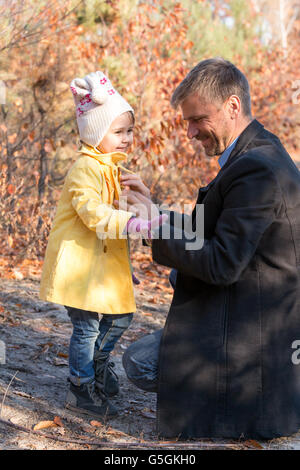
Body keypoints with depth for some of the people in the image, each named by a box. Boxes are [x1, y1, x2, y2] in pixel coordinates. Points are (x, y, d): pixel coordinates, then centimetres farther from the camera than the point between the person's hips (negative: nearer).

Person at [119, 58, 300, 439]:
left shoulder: (256, 170, -24)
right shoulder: (262, 154, 9)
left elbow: (222, 265, -26)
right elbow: (211, 235, 14)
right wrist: (155, 210, 5)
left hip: (250, 329, -10)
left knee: (139, 363, -7)